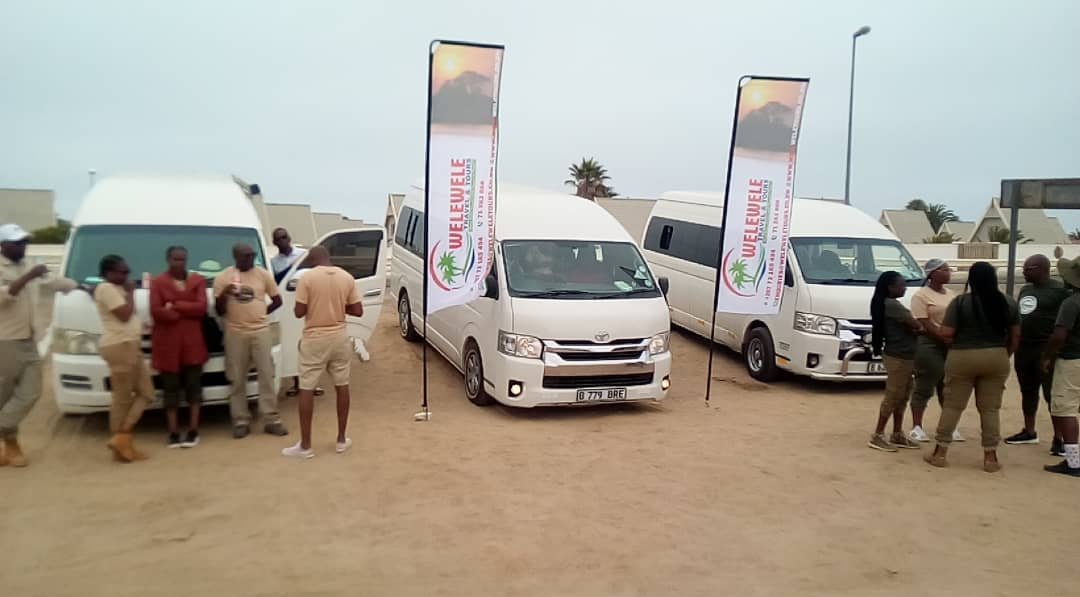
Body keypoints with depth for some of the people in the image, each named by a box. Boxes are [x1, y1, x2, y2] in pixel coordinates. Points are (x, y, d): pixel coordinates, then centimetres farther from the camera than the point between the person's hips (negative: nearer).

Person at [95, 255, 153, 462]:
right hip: (120, 347, -10)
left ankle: (122, 438, 8)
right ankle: (122, 439, 2)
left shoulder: (117, 289, 20)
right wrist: (130, 293, -7)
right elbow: (125, 314, -18)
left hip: (131, 346, 10)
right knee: (123, 399, -4)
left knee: (146, 394, 8)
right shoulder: (107, 289, -11)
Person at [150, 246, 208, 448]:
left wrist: (175, 306, -10)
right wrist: (188, 312, -10)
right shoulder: (158, 283, 2)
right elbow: (156, 311, -11)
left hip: (192, 341, 2)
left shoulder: (198, 280, 8)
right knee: (171, 388, 2)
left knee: (193, 385, 1)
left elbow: (201, 307, -5)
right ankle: (173, 433, 6)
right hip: (167, 342, -1)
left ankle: (193, 431, 6)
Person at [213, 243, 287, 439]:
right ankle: (241, 422, 13)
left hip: (260, 331, 1)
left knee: (266, 376, 1)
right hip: (235, 333, -1)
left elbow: (277, 300, 13)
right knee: (238, 380, 4)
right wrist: (223, 295, -17)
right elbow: (219, 311, 1)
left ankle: (271, 420, 6)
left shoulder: (263, 274, 3)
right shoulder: (223, 277, 0)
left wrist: (261, 312, 4)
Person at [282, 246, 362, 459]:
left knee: (306, 390, 4)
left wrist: (313, 306, 10)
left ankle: (305, 446, 6)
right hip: (339, 337, 4)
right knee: (342, 387, 13)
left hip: (314, 339, -3)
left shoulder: (307, 278, -10)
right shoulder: (346, 277, 1)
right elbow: (357, 311, 1)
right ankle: (341, 440, 19)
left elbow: (299, 312, -11)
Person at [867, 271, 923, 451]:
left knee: (901, 397, 14)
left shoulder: (889, 304, 14)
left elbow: (908, 327, 11)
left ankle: (897, 435, 22)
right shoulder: (892, 304, -17)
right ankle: (877, 436, 2)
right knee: (893, 397, -4)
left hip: (901, 356, 10)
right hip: (898, 357, -10)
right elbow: (916, 326, -16)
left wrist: (916, 328, -9)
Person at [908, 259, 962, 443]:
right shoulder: (921, 295, -7)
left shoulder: (951, 294, 15)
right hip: (930, 346, -7)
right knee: (924, 387, -3)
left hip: (952, 346, 7)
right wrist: (946, 339, -19)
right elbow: (924, 325, -14)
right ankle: (916, 427, 4)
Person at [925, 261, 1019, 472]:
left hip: (962, 358, -3)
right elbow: (1015, 335, 7)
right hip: (996, 358, 3)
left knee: (952, 405, 5)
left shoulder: (960, 302, -9)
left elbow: (946, 334, -12)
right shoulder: (1008, 302, 3)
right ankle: (990, 457, 13)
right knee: (991, 408, 10)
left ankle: (940, 452, 11)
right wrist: (1006, 355, 19)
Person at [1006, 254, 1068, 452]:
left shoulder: (1060, 290, -10)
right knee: (1028, 392, 16)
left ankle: (1059, 438, 5)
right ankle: (1029, 432, 27)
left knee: (1052, 395, -3)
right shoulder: (1025, 290, 13)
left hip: (1046, 350, -8)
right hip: (1024, 349, 8)